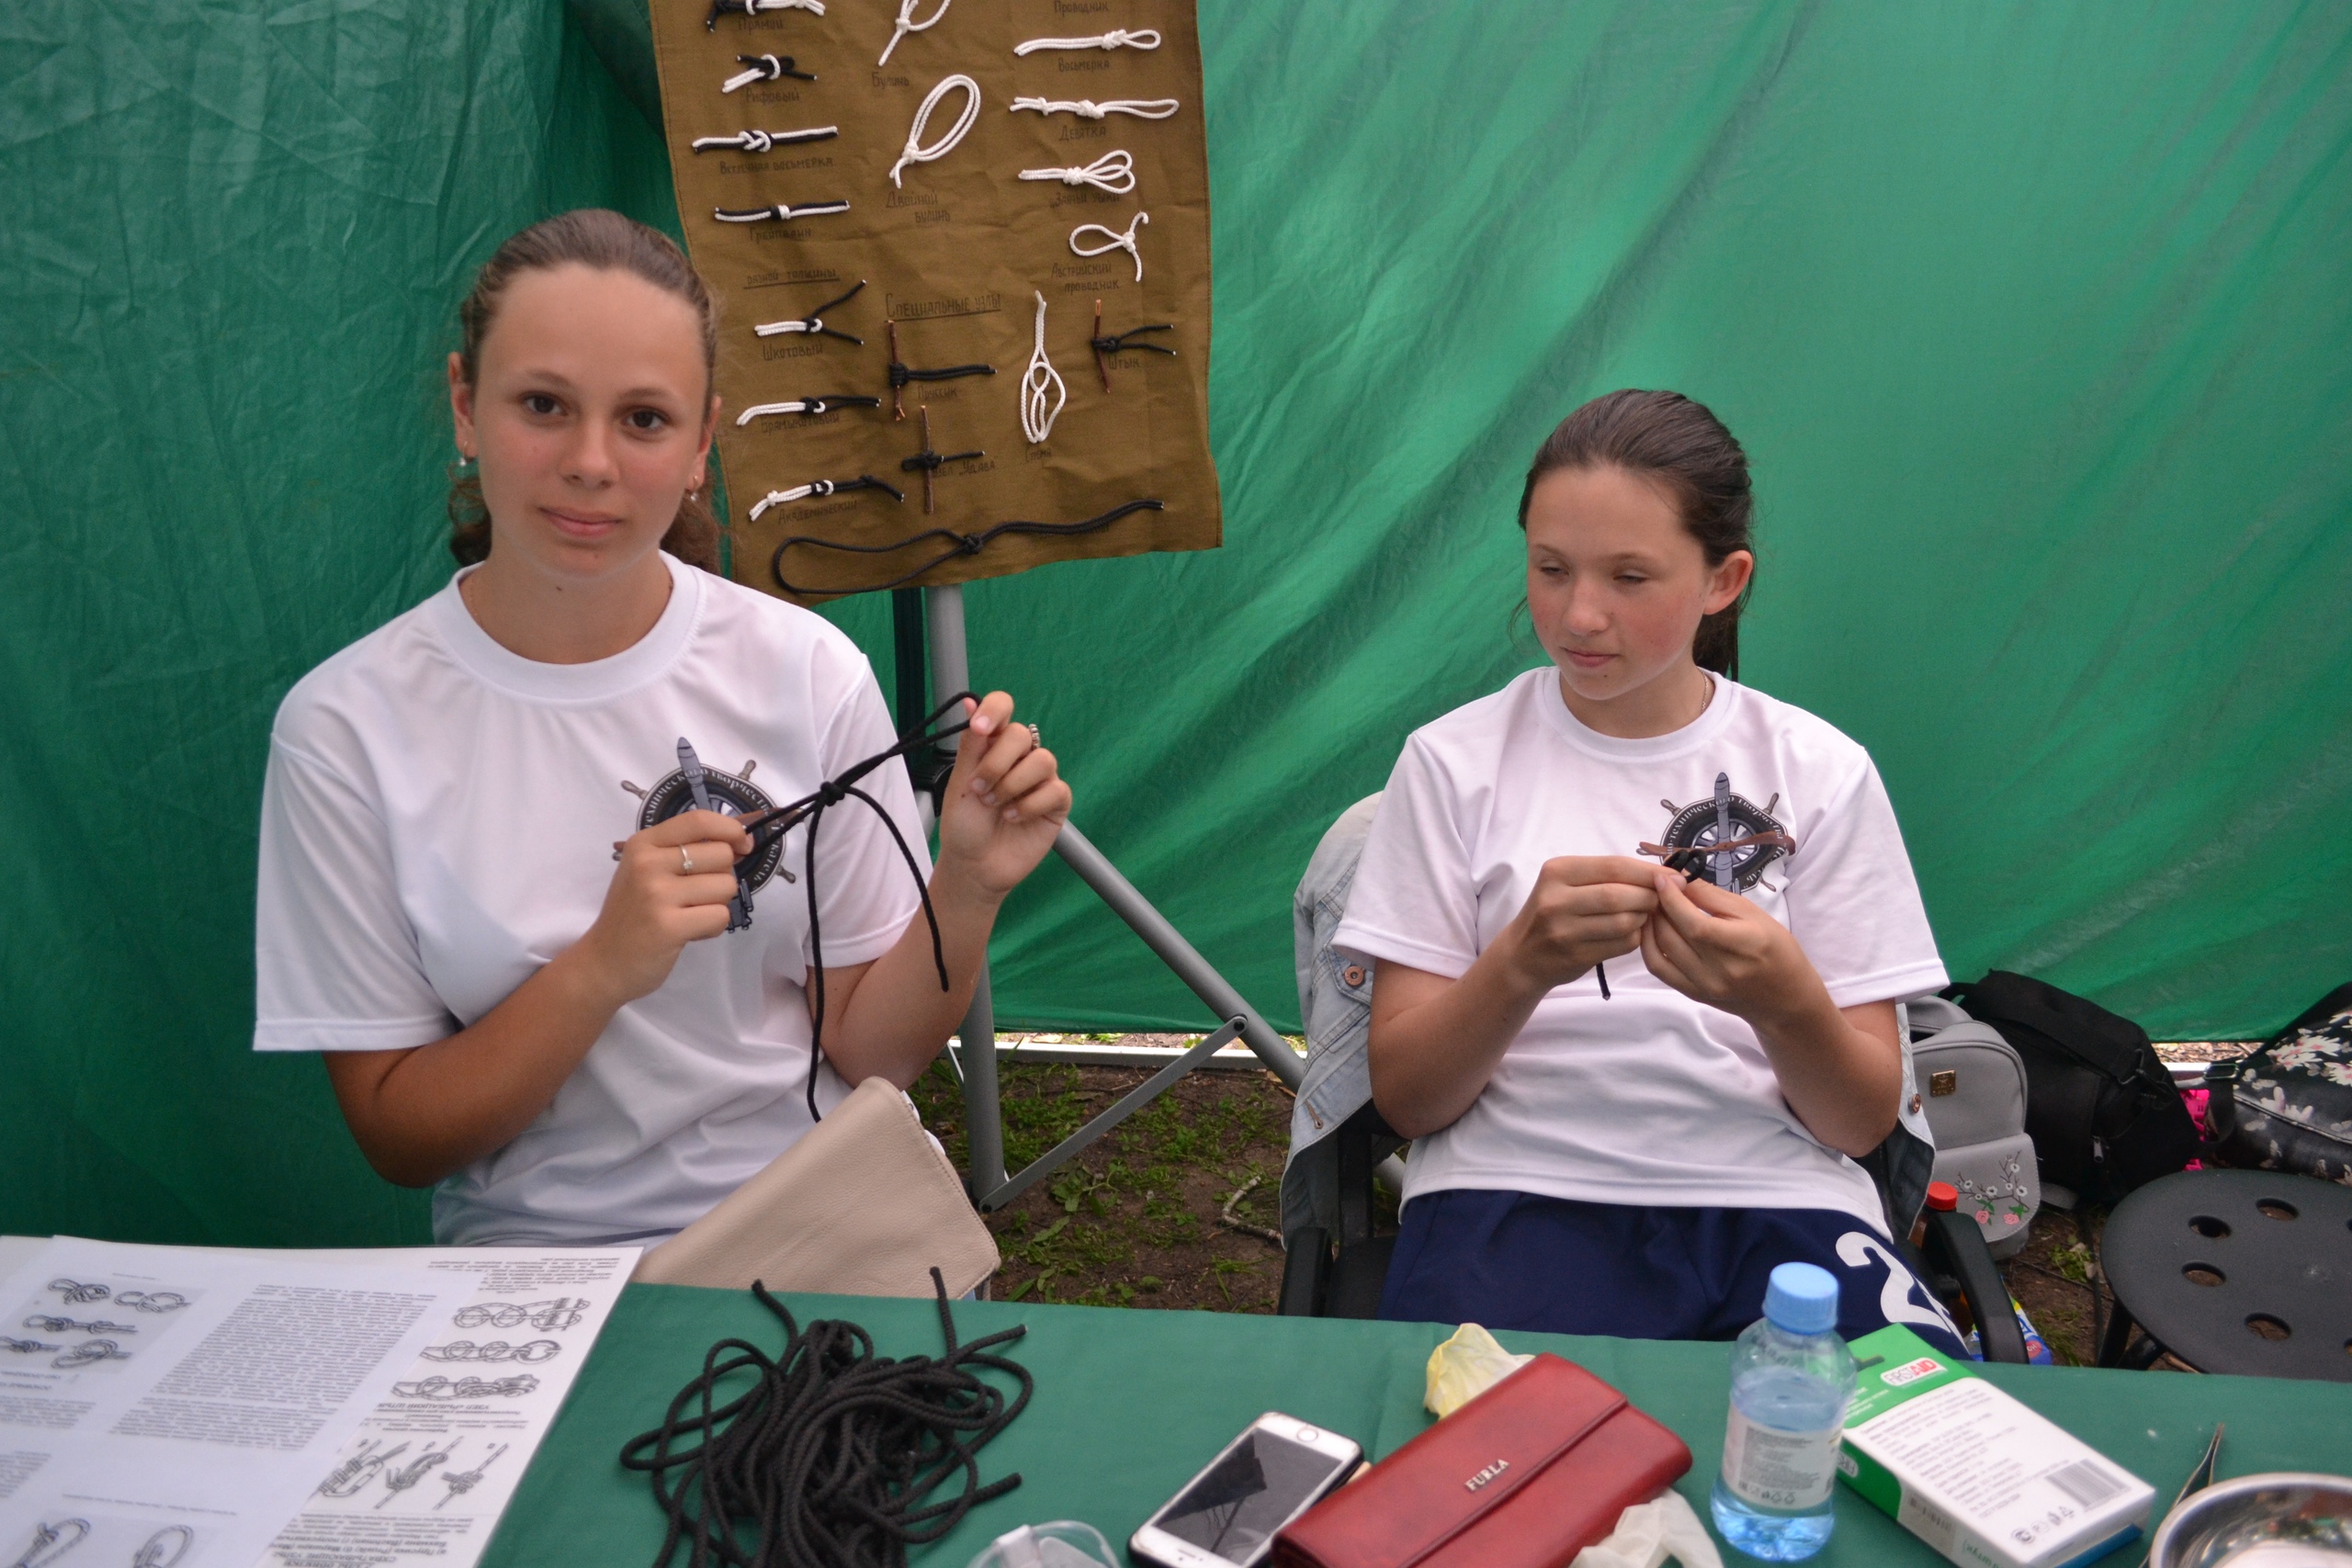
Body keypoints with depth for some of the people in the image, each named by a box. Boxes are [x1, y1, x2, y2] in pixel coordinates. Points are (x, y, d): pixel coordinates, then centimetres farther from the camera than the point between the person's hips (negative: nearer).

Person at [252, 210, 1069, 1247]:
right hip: (535, 1255, 0)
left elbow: (870, 1056, 1)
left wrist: (967, 895, -17)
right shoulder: (345, 727, -7)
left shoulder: (807, 673, -4)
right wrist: (602, 967, -19)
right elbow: (397, 1139, -4)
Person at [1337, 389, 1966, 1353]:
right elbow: (1404, 1097, 1)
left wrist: (1785, 1001, -17)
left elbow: (1863, 1121, 5)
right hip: (1513, 1191, -1)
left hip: (1778, 1199, 2)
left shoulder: (1819, 773, 7)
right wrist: (1523, 963, -18)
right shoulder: (1454, 761, 5)